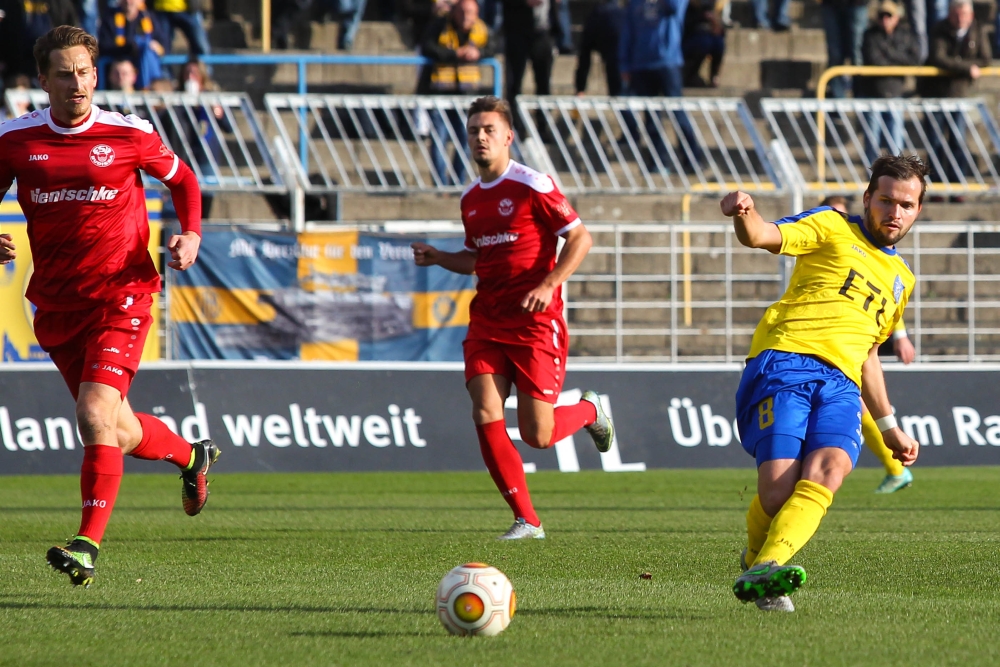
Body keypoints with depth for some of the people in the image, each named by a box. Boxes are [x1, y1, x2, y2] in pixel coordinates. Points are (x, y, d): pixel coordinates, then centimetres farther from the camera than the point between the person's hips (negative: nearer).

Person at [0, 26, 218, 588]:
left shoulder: (129, 135, -4)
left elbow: (181, 179, 13)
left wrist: (192, 235, -4)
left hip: (120, 297, -4)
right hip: (56, 306, 4)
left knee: (96, 415, -22)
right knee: (119, 432, 14)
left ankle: (89, 544, -23)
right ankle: (192, 457, 46)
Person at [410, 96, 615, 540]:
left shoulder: (532, 186, -9)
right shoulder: (470, 198, 12)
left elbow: (580, 238, -9)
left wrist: (549, 285, -20)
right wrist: (439, 258, 6)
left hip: (536, 321, -6)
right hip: (487, 320, 6)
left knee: (536, 434, -5)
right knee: (486, 417, -11)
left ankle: (589, 411, 31)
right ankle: (527, 520, -1)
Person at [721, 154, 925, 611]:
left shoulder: (902, 280, 31)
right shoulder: (833, 230, 13)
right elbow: (762, 237, -3)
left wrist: (888, 426, 38)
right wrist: (744, 215, -27)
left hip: (841, 385, 4)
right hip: (784, 363, -4)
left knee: (828, 469, -28)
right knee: (779, 485, -21)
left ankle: (766, 570, -44)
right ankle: (755, 561, 10)